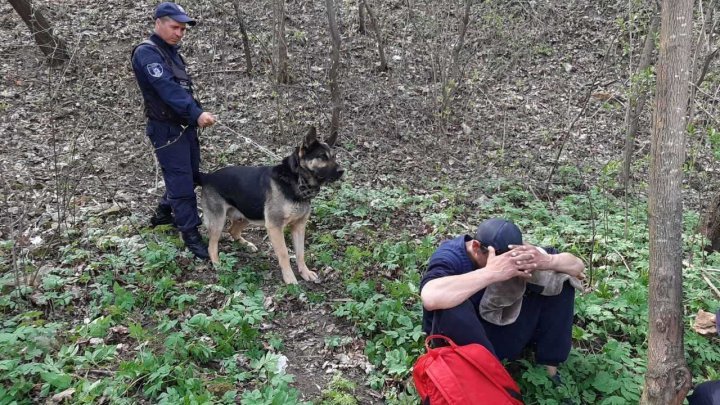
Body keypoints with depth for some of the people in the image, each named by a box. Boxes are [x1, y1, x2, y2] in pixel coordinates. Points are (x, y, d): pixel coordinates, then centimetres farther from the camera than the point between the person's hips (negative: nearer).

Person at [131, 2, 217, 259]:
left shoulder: (171, 50, 14)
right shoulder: (147, 52, -16)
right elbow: (167, 88, -30)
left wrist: (196, 114, 11)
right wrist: (197, 113, -39)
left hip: (185, 124, 9)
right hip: (166, 129, -9)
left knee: (190, 175, 18)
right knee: (181, 182, -6)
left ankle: (163, 213, 37)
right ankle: (191, 235, 3)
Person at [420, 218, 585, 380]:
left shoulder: (513, 252, -10)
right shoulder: (449, 257, -26)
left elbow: (578, 266, -7)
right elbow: (430, 298, -50)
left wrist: (547, 260, -31)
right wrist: (491, 273, -49)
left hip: (501, 335, 6)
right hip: (459, 342, -5)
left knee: (560, 281, -5)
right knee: (453, 308, -39)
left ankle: (549, 367, -3)